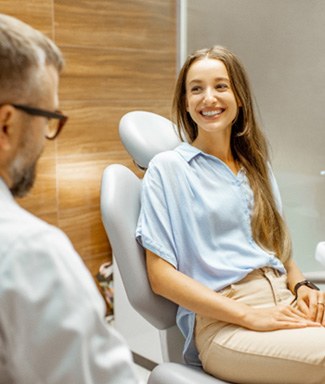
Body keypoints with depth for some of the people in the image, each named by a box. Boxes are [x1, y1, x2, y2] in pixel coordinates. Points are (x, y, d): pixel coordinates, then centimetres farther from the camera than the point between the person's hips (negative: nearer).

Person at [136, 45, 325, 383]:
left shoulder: (256, 165, 18)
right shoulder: (167, 168, 1)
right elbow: (161, 276, -5)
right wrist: (250, 316, -13)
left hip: (285, 303, 6)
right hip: (221, 322, -6)